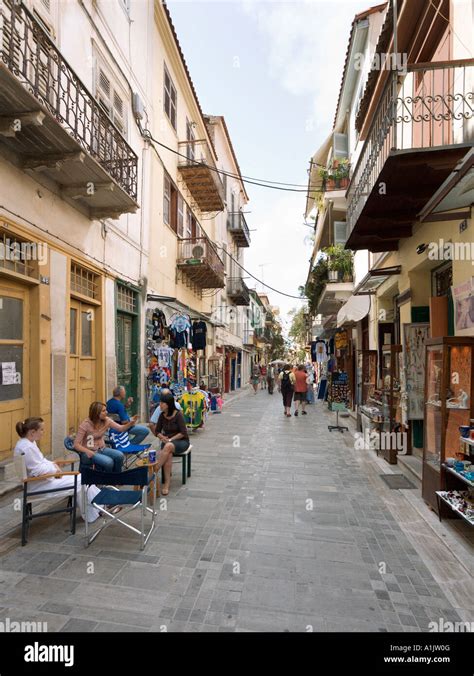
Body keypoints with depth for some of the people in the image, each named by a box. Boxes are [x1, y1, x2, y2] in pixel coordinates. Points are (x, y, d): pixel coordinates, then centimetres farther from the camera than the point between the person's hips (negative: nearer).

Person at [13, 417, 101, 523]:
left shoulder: (28, 442, 6)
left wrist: (53, 464, 1)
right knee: (79, 482, -6)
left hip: (41, 479, 10)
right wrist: (55, 470, -12)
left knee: (80, 478, 7)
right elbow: (37, 471, -27)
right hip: (38, 485, -10)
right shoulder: (27, 448, -27)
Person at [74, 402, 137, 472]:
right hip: (90, 452, -5)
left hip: (102, 449, 5)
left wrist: (130, 423, -26)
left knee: (120, 455, -23)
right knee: (108, 462, -31)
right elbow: (76, 444, -16)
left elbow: (121, 428, -6)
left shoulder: (106, 420, -3)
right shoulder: (85, 424, -17)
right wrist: (87, 451, -34)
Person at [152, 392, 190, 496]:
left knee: (168, 446, -37)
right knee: (168, 455, -32)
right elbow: (157, 431, 11)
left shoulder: (178, 415, -13)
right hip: (167, 441, 3)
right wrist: (163, 437, -9)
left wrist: (170, 439, -19)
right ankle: (167, 483, -32)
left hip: (181, 441, -3)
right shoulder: (162, 415, 2)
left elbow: (183, 433, -14)